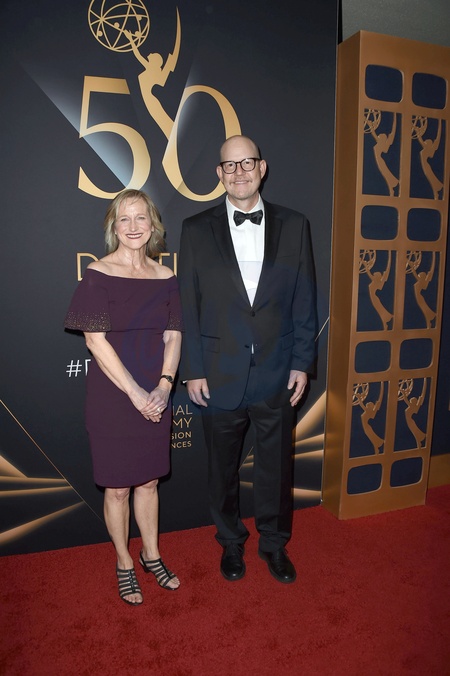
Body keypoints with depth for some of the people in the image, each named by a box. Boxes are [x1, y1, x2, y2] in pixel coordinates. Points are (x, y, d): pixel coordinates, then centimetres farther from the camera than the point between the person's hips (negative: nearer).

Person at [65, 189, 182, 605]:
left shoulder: (165, 278, 3)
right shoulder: (98, 275, -9)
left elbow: (173, 337, 3)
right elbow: (96, 340, -13)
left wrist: (163, 386, -11)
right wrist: (135, 393, -16)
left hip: (155, 398, 4)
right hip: (112, 397, -4)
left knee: (149, 481, 18)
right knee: (118, 488, 12)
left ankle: (151, 555, 40)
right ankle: (124, 564, 34)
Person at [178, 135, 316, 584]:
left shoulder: (293, 226, 2)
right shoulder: (196, 230, -1)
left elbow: (303, 301, 3)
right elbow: (188, 306, -2)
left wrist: (302, 363, -1)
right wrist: (193, 370, -5)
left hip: (277, 373, 1)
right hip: (220, 374, 0)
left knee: (276, 463, 15)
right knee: (223, 466, 15)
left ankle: (274, 543, 39)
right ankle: (231, 543, 39)